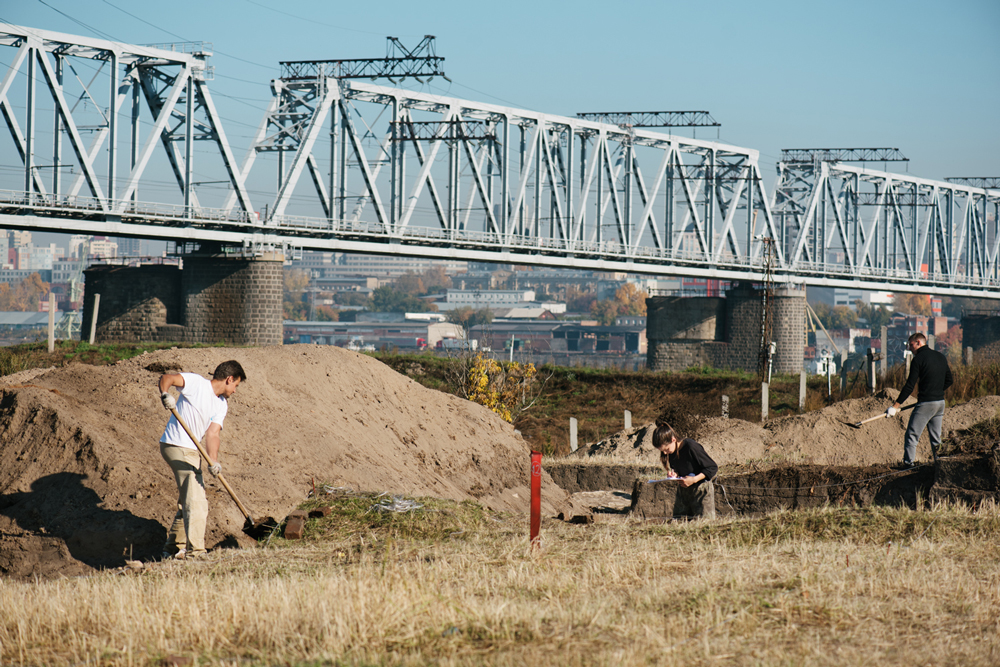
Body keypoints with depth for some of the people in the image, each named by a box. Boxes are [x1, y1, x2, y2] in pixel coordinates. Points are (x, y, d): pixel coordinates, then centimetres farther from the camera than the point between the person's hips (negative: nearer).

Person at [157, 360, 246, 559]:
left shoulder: (222, 405, 11)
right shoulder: (196, 382, -9)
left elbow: (213, 434, 1)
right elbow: (166, 378, -17)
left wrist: (214, 461, -17)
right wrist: (165, 394, -39)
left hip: (190, 451, 9)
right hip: (176, 446, -9)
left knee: (187, 503, 20)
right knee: (196, 503, -14)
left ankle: (173, 548, 31)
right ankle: (195, 551, -17)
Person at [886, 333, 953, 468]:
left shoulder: (918, 359, -10)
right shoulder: (940, 357, 12)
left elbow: (910, 386, -14)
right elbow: (948, 381, 17)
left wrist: (895, 406, -14)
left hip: (925, 403, -7)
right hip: (940, 403, 7)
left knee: (912, 434, -2)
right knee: (935, 436, 13)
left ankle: (909, 462, -6)